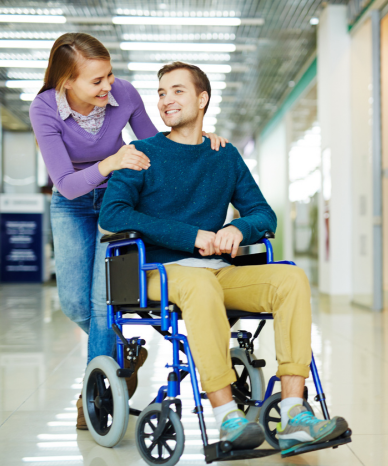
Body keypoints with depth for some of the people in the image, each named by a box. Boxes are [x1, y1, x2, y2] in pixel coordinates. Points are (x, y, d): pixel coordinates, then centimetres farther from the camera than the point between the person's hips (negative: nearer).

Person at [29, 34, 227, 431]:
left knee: (103, 298, -11)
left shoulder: (124, 95, -21)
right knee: (73, 301, -4)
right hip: (71, 205, 1)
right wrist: (109, 165, -47)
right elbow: (65, 184, -29)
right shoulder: (44, 110, -24)